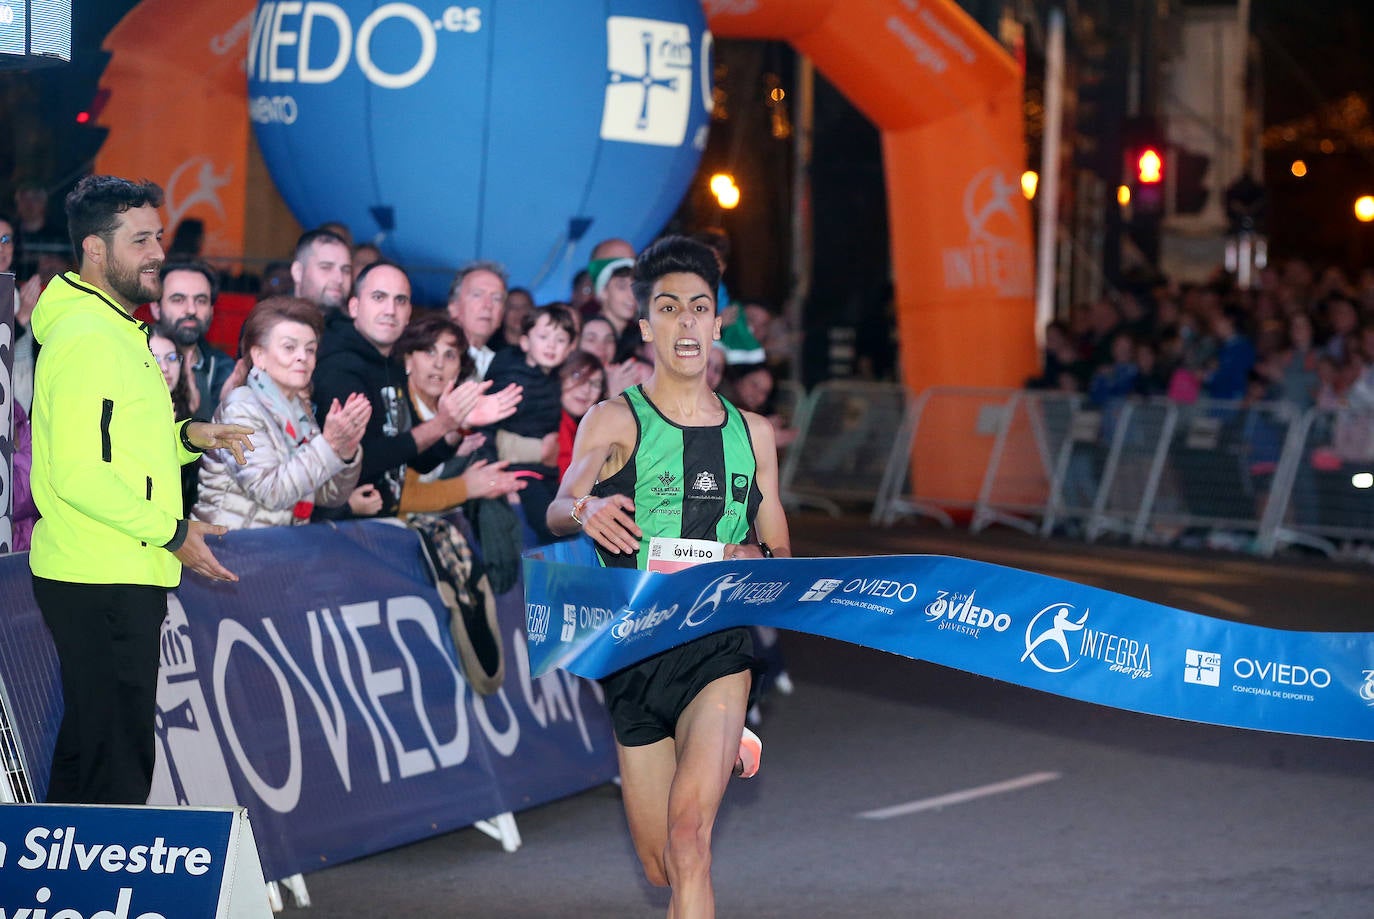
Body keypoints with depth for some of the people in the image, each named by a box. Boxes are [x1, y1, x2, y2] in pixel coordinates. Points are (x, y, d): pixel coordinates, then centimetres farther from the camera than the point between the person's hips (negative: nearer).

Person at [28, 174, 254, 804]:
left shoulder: (114, 329, 18)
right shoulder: (88, 338, -16)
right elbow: (79, 474, -22)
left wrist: (187, 436, 10)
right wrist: (170, 533, -17)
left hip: (119, 580, 11)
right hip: (102, 585, -11)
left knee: (90, 747, 17)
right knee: (115, 760, -7)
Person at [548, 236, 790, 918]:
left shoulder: (751, 433, 8)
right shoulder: (615, 422, -1)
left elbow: (778, 549, 16)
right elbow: (557, 513, -9)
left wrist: (755, 560, -8)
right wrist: (585, 510, -32)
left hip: (718, 649, 0)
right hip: (634, 656, 0)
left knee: (689, 835, -24)